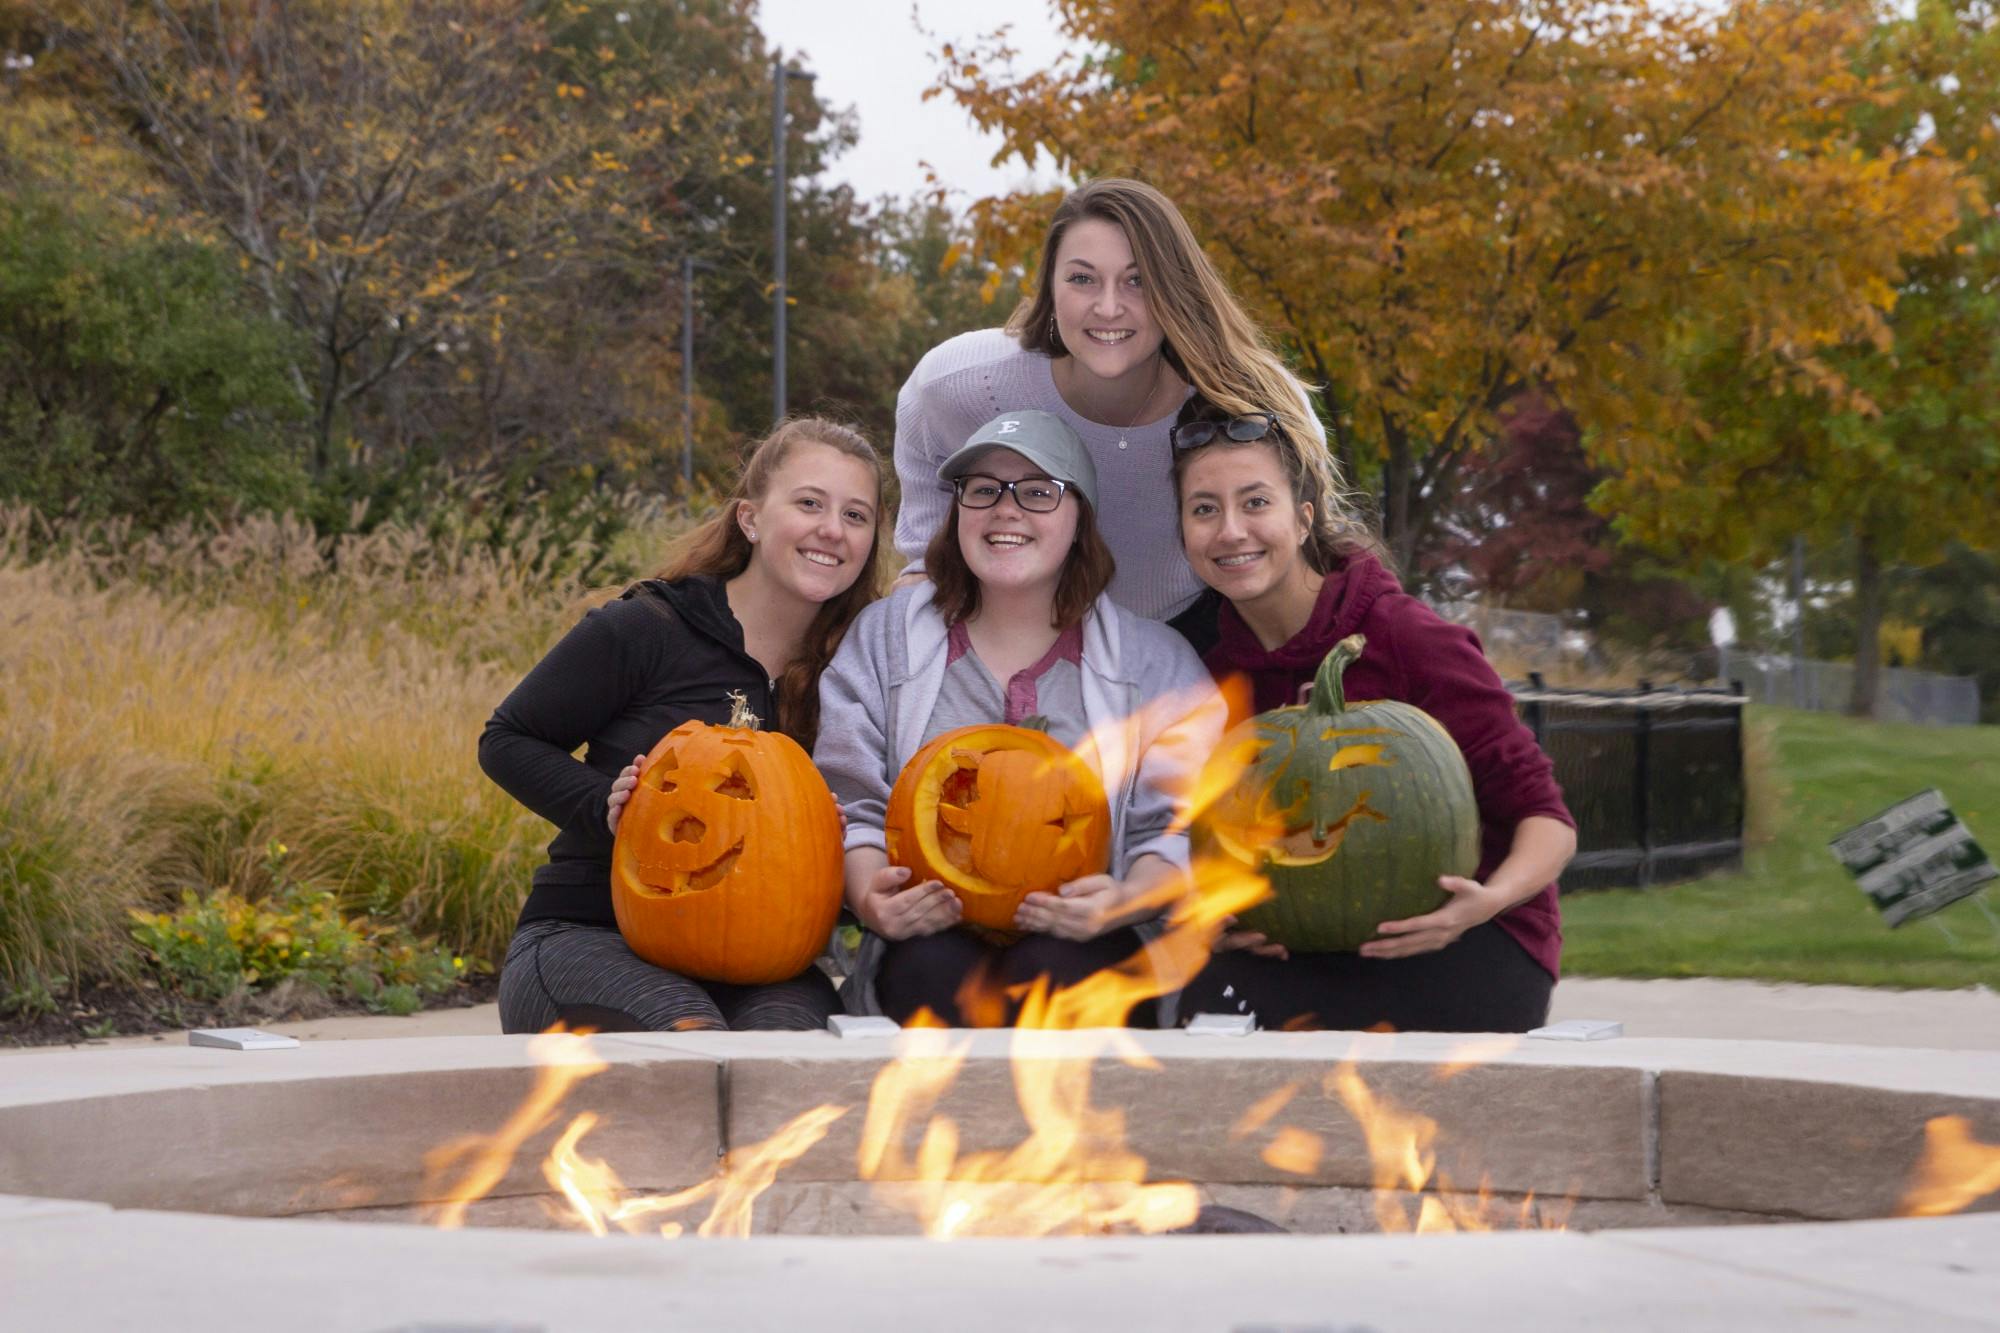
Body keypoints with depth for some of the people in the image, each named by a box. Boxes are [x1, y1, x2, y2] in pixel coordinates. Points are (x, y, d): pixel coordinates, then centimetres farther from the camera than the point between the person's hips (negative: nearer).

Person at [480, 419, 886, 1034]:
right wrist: (605, 809, -14)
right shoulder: (646, 630, -5)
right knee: (689, 1032, -35)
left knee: (789, 1028, -33)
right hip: (582, 938, -3)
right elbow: (507, 741, 3)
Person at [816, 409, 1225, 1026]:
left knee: (1056, 970, -36)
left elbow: (1179, 824, 4)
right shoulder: (884, 635, 14)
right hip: (931, 935, 0)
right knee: (940, 971, -36)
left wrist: (1128, 899, -20)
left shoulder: (1154, 658, 11)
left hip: (1082, 942, 0)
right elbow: (849, 801, 8)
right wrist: (869, 896, -15)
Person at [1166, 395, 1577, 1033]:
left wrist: (1491, 899, -30)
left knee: (1228, 1000, -29)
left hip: (1470, 952, -5)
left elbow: (1544, 815, -9)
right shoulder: (1208, 660, 3)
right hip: (1319, 945, 5)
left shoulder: (1406, 638, -12)